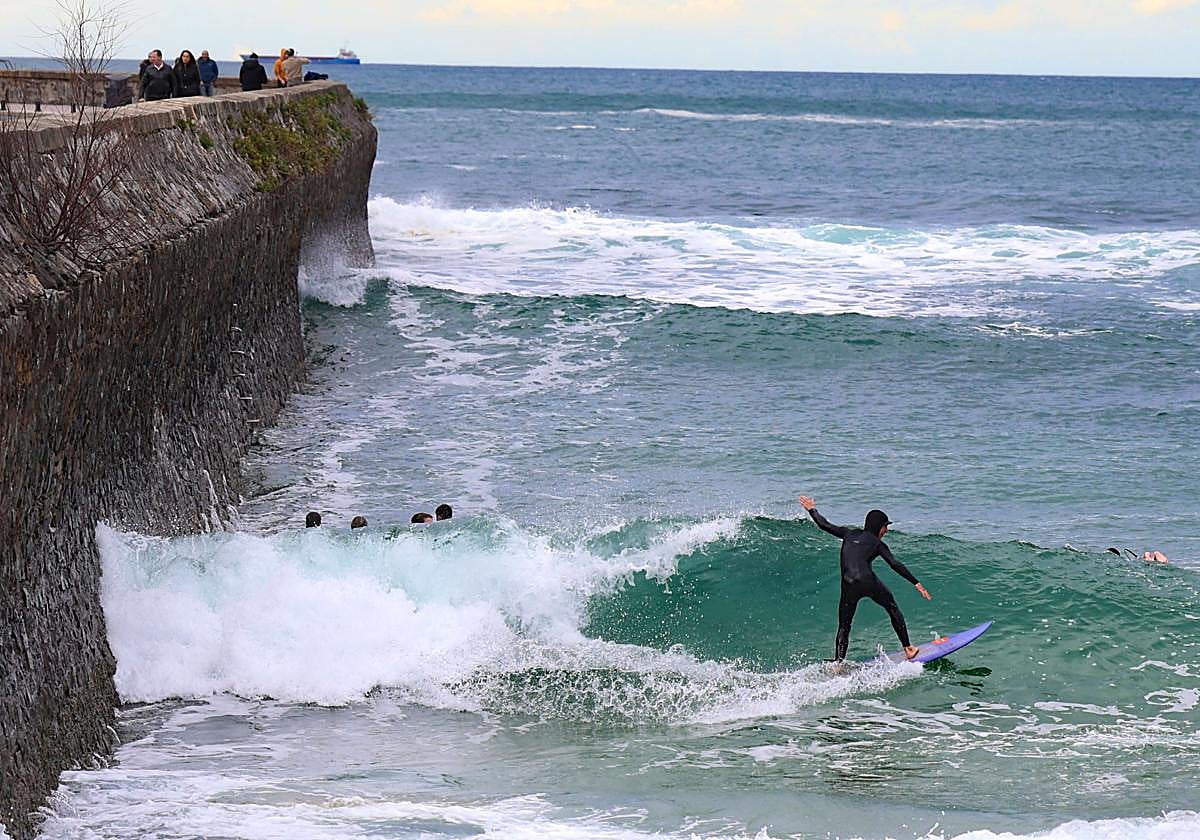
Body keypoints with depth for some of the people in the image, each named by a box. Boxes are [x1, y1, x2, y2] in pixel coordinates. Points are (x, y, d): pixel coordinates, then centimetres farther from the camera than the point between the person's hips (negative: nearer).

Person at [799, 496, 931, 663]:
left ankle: (838, 663, -5)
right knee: (892, 607, 21)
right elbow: (895, 564, -1)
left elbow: (825, 526, 20)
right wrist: (916, 583, -3)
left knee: (844, 628, 11)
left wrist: (812, 510, 37)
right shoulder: (877, 543, 10)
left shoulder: (850, 534, 20)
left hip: (848, 586, 3)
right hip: (867, 581, -3)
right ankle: (908, 649, 22)